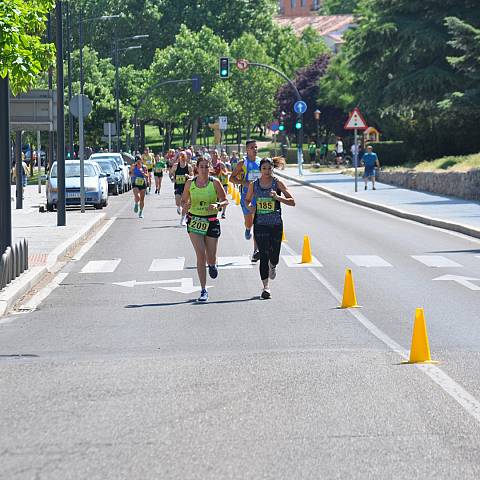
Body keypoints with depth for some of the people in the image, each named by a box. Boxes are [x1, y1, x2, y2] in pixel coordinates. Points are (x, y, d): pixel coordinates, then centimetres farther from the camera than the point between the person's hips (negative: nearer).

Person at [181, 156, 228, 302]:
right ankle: (203, 290, -5)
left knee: (210, 258, 4)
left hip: (211, 222, 0)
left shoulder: (215, 182, -3)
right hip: (194, 221, 0)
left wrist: (218, 205, -21)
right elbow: (183, 201, 12)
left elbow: (225, 201, 1)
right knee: (200, 255, -11)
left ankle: (212, 264, 45)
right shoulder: (190, 183, 2)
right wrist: (185, 205, -12)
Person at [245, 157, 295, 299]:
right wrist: (250, 206, -5)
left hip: (276, 224, 0)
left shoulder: (278, 183, -2)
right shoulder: (254, 185, 4)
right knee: (264, 255, -9)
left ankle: (272, 266, 42)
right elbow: (247, 200, 18)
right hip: (260, 224, 0)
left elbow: (292, 202, -3)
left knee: (274, 256, 4)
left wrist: (278, 197, -19)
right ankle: (266, 287, -6)